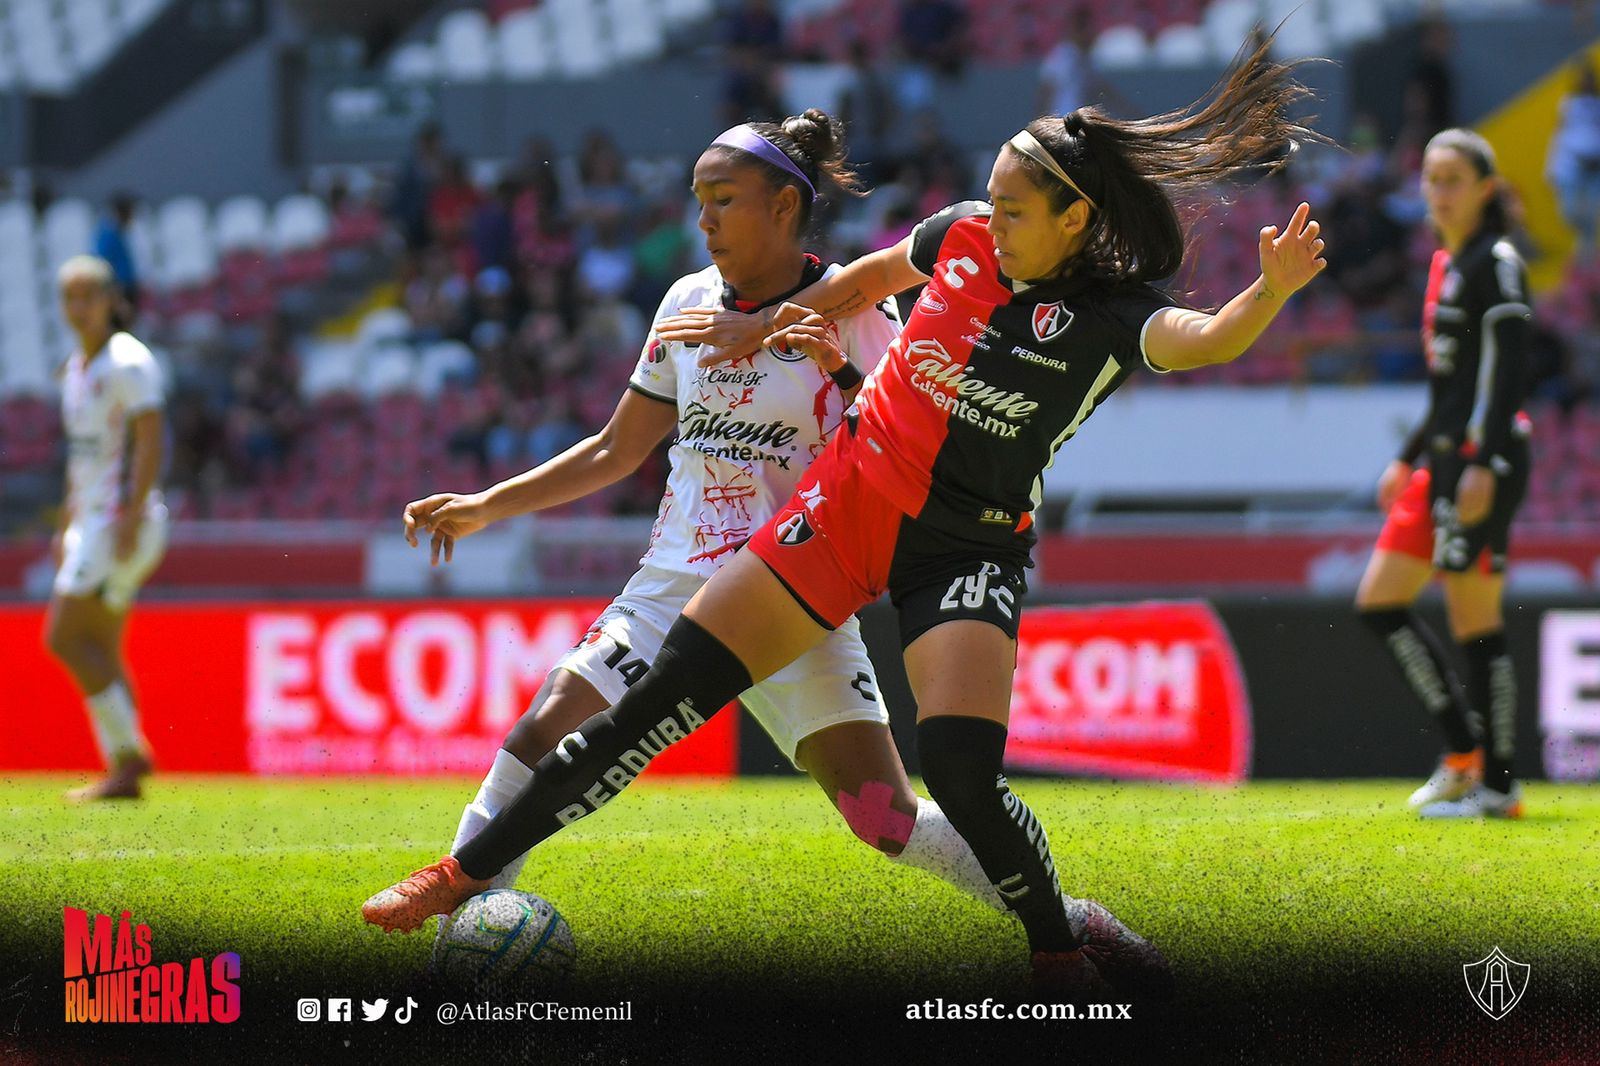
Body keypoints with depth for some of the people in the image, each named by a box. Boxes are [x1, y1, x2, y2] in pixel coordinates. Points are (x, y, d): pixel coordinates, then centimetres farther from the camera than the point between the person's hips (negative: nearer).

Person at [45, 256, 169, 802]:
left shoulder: (128, 362, -10)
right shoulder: (76, 368, 17)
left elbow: (149, 442, -18)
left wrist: (130, 516, -24)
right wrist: (67, 526, 22)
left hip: (124, 520, -9)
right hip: (92, 521, 9)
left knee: (65, 637, -13)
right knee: (99, 650, 6)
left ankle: (130, 751, -11)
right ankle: (122, 772, 6)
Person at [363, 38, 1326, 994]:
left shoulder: (1112, 315, -15)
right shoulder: (962, 239, -2)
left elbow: (1204, 342, -37)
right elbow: (869, 278, 21)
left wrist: (1272, 293, -56)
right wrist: (764, 327, 20)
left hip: (972, 548, -4)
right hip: (851, 501, 4)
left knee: (961, 768, -25)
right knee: (669, 692, -4)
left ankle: (1060, 952, 3)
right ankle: (469, 873, 3)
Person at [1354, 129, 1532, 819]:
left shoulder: (1496, 262, -8)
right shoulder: (1445, 264, 18)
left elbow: (1507, 368, -17)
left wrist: (1485, 464, -24)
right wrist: (1410, 458, 24)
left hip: (1486, 457, -10)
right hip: (1445, 456, 10)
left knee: (1474, 619, -8)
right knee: (1379, 602, 7)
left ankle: (1495, 783, -3)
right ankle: (1462, 751, 8)